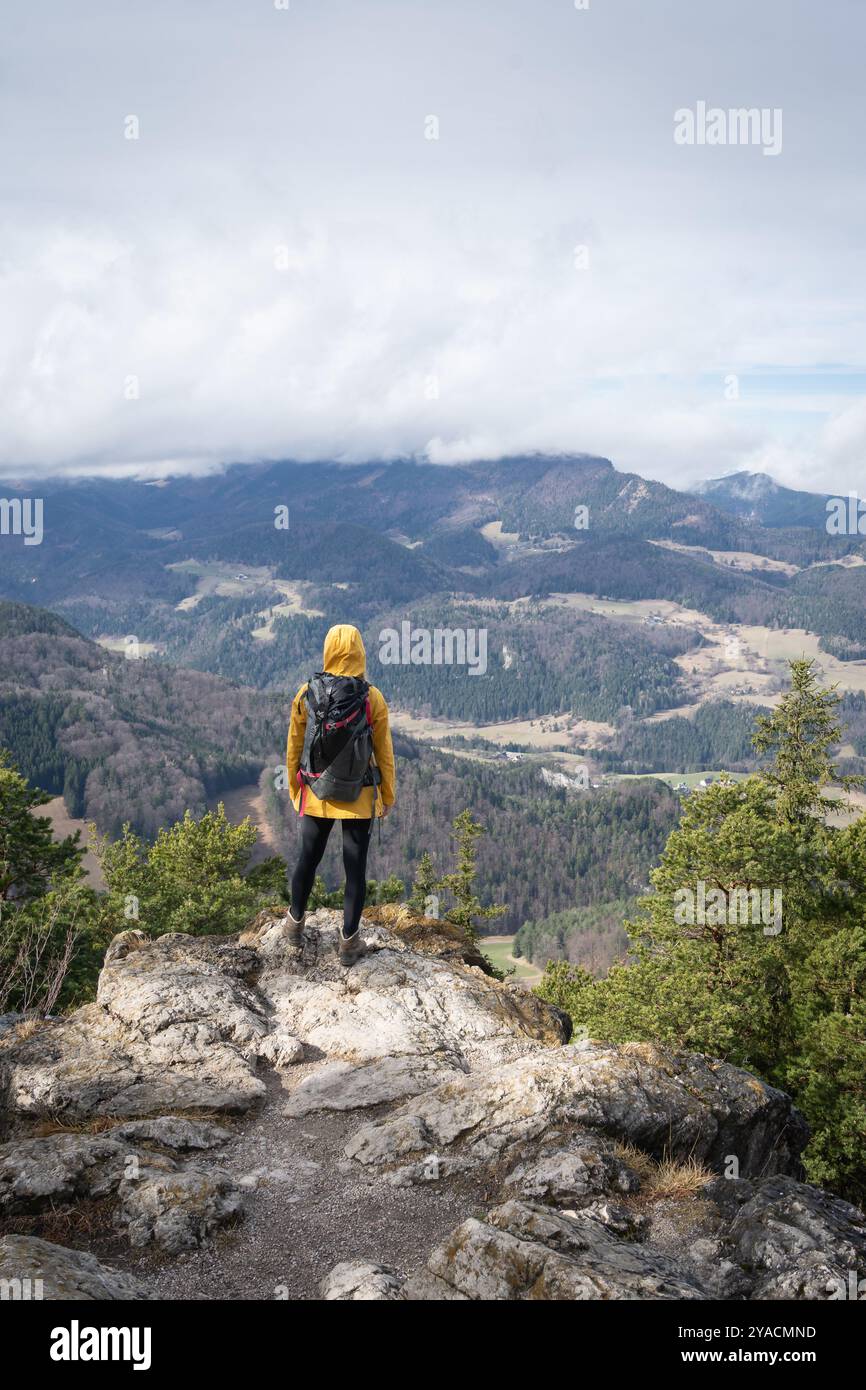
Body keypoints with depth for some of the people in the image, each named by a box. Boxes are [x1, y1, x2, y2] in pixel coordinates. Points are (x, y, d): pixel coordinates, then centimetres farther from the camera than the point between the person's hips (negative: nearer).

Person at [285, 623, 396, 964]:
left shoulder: (306, 694, -9)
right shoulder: (372, 699, -14)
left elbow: (294, 747, 0)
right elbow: (383, 752, -6)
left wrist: (293, 788, 14)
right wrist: (388, 796, 6)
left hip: (316, 795, 2)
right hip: (359, 797, -2)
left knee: (308, 859, 18)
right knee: (355, 867, 8)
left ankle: (296, 924, 36)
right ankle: (349, 942, 15)